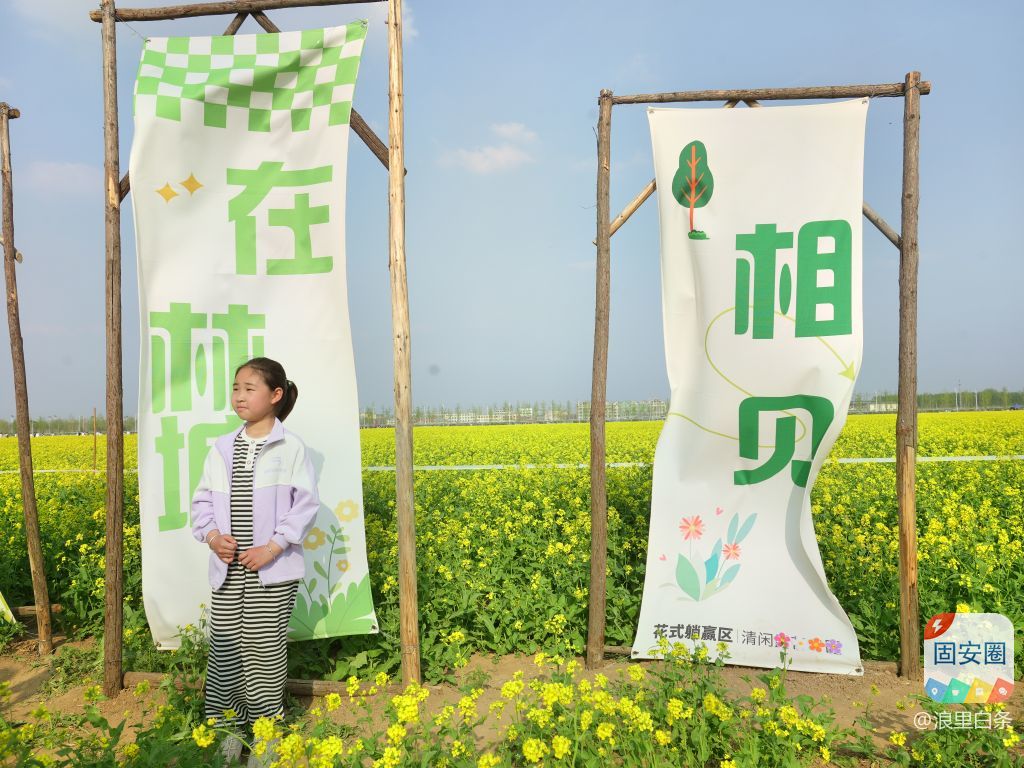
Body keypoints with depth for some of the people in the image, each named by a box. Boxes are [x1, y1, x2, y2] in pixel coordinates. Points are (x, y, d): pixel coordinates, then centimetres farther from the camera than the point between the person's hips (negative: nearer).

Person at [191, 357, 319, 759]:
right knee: (223, 647, 8)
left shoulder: (291, 447, -6)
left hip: (273, 568, -4)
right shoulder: (221, 449, 7)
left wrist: (273, 547, -15)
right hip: (227, 567, 4)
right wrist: (212, 536, -9)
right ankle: (226, 726, 24)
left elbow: (306, 504, -8)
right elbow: (203, 500, 10)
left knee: (265, 649, 3)